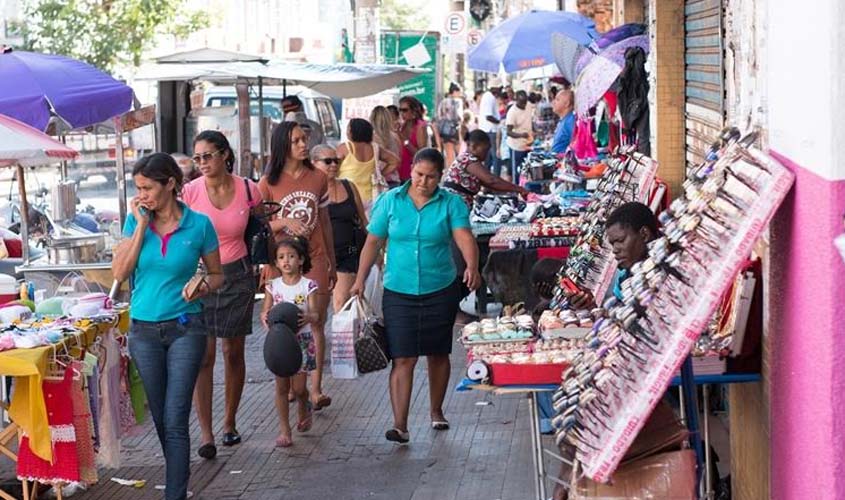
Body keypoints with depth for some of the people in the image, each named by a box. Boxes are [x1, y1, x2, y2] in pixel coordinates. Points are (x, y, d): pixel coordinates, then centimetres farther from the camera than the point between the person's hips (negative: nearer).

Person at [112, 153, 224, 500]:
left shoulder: (199, 224, -5)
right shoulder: (135, 220, 1)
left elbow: (217, 275, 6)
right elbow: (120, 273, -8)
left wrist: (202, 284, -17)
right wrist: (141, 225, -11)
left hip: (184, 328, -3)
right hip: (144, 331, 3)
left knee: (175, 420, -9)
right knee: (160, 419, 12)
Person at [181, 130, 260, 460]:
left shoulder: (248, 190, -3)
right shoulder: (189, 192, -8)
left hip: (237, 276, 2)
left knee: (233, 353, 11)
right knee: (203, 356, -6)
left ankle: (229, 423, 28)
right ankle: (206, 435, -4)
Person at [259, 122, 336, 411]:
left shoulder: (318, 178, 6)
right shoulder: (268, 183, -3)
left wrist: (332, 262, 18)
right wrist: (284, 222, -19)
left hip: (315, 259, 2)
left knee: (317, 324, 1)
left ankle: (315, 388, 6)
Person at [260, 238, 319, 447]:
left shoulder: (308, 286, -5)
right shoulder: (273, 286, 2)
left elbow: (316, 316, -11)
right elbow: (265, 312, 0)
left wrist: (308, 317, -34)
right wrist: (265, 317, -23)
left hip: (302, 340, -2)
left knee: (298, 388, 0)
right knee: (281, 387, 3)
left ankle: (304, 407, 34)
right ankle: (284, 430, 10)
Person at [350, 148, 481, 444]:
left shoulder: (451, 204, -2)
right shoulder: (389, 201, 1)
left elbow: (464, 237, -16)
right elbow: (373, 242, 5)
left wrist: (472, 267, -34)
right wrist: (360, 280, 2)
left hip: (441, 291, 1)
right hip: (399, 292, -1)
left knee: (438, 353, 14)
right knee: (403, 359, -7)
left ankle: (436, 412, 34)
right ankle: (400, 426, -9)